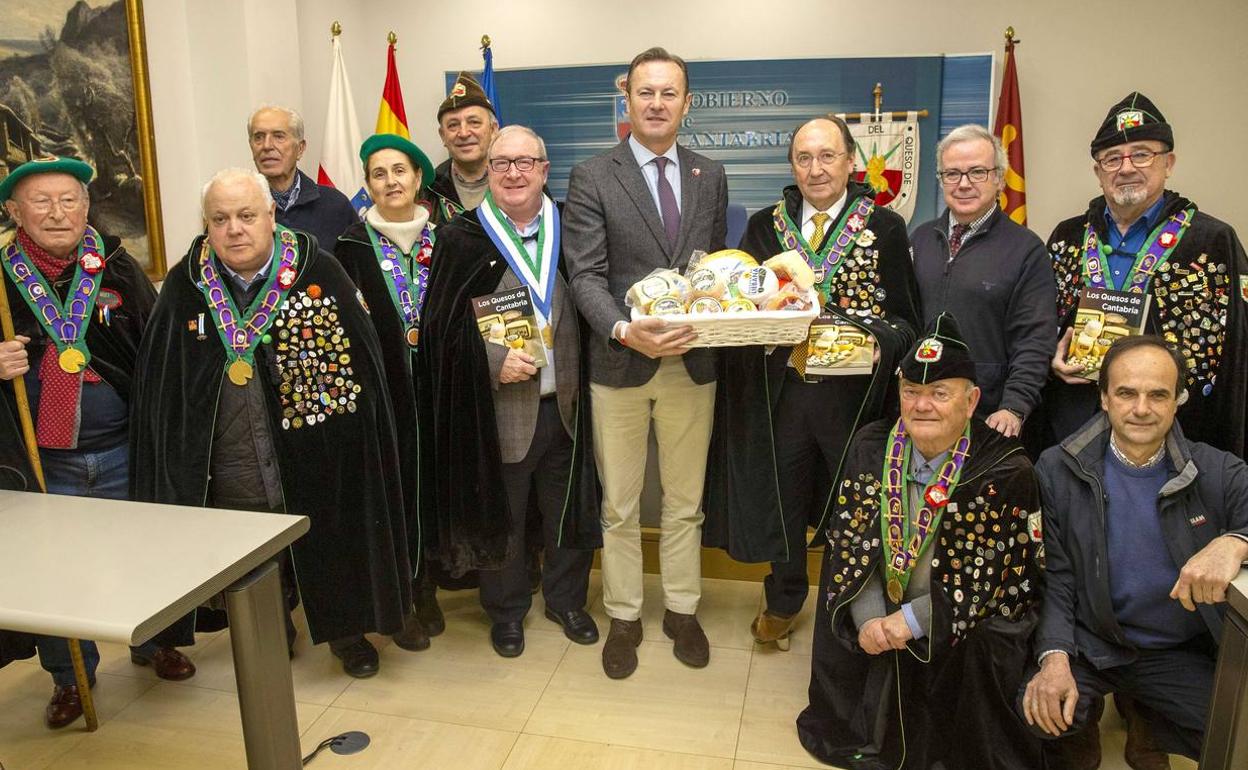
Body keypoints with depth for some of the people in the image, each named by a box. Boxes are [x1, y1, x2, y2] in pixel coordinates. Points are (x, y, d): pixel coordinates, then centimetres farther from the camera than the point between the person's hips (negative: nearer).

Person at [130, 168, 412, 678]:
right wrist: (176, 462, 1)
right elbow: (157, 381, 3)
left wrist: (362, 439, -7)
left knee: (329, 544, 15)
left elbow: (362, 357, -7)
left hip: (316, 454, -2)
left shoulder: (318, 271, -10)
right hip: (232, 470, 2)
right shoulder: (186, 286, -4)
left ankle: (347, 632, 38)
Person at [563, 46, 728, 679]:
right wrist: (625, 332, -25)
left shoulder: (710, 177, 9)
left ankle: (682, 610, 33)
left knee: (685, 502, 15)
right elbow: (586, 275, -10)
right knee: (620, 506, 11)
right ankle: (623, 619, 28)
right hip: (620, 363, -2)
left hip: (693, 364, 3)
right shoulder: (592, 177, -3)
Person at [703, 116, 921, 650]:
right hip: (782, 389, 2)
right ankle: (783, 601, 38)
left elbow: (905, 317, -1)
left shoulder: (885, 228, -1)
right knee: (782, 498, 15)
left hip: (854, 390, -2)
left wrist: (874, 341, -20)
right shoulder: (765, 226, 6)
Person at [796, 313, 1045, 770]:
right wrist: (868, 618, -18)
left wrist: (914, 620, -22)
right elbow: (850, 541, -5)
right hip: (878, 612, 4)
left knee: (980, 650, -29)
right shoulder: (871, 447, -4)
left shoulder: (1005, 470, -16)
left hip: (970, 619, -3)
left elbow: (997, 577, -17)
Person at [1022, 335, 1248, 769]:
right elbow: (1053, 578, -6)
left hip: (1180, 655, 2)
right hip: (1089, 646, -1)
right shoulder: (1058, 471, -5)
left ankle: (1142, 715, 12)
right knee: (1039, 713, -26)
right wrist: (1054, 657, -20)